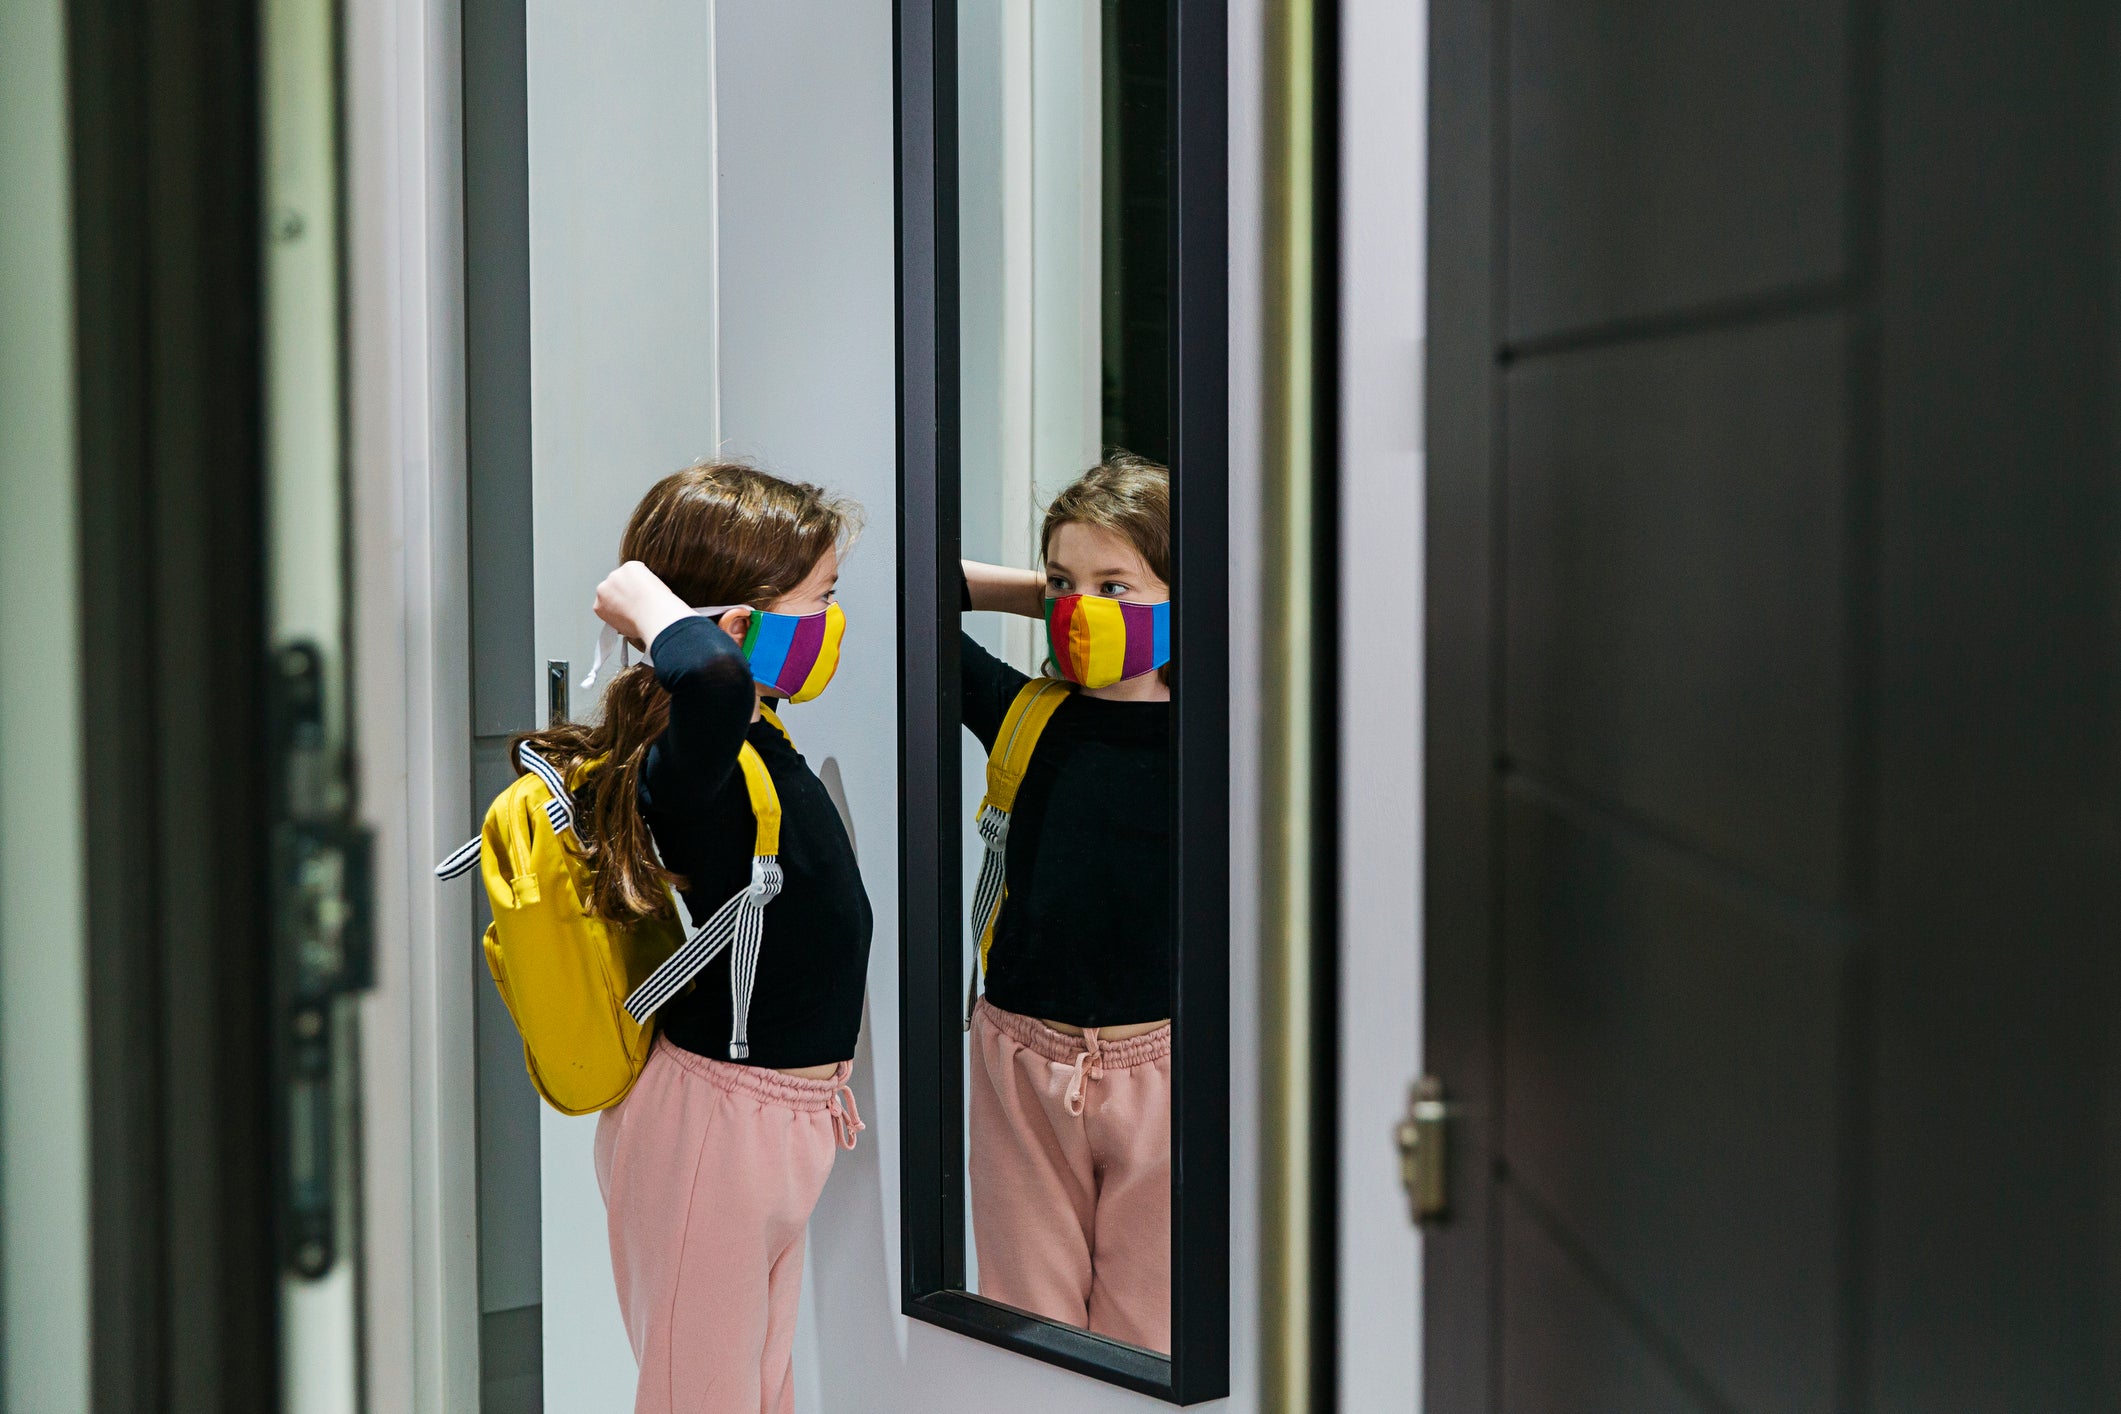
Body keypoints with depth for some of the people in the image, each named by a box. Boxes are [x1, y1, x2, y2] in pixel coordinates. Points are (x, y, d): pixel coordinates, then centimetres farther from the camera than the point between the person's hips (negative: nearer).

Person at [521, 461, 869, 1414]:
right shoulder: (698, 759, -25)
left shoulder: (754, 742, 6)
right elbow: (709, 678, -50)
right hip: (719, 1121, -10)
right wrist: (648, 598, -33)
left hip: (779, 1111, 10)